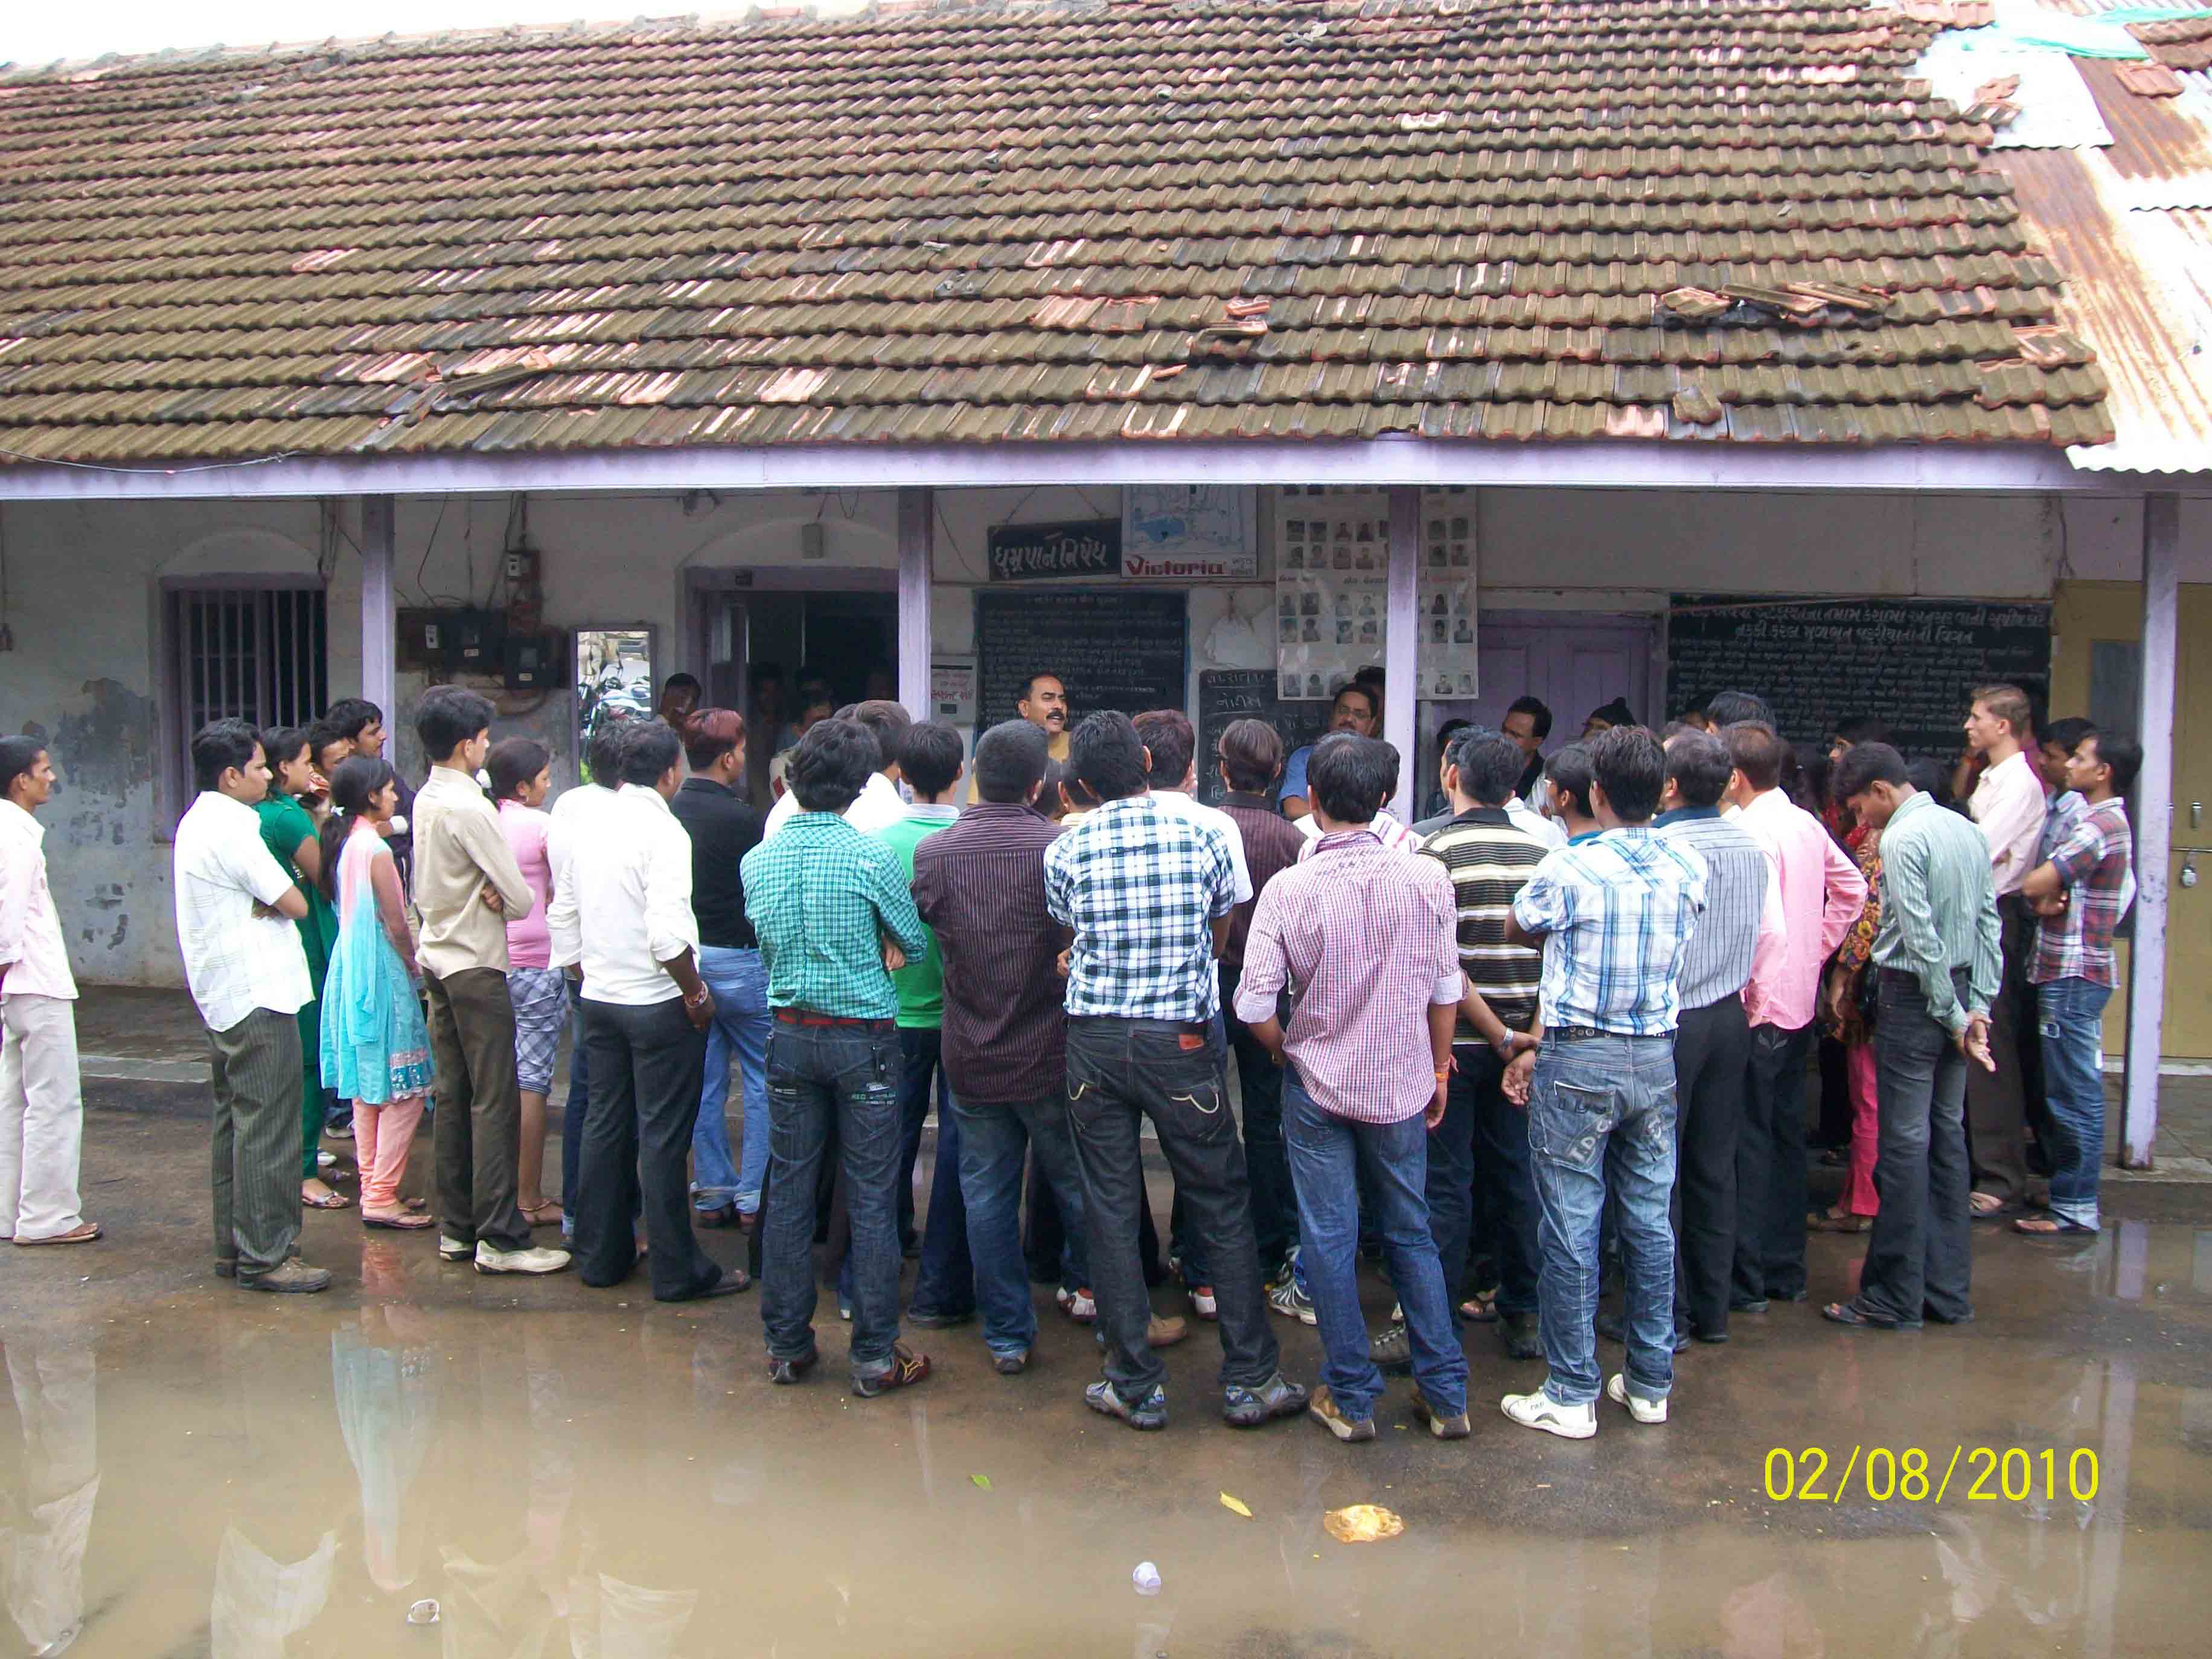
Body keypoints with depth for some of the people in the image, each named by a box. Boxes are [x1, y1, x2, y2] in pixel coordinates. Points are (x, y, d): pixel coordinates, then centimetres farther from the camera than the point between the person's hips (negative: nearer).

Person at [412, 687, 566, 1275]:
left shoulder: (426, 801, 9)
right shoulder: (469, 808, -18)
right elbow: (521, 898, -17)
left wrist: (486, 893, -2)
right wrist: (501, 900, 5)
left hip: (437, 958, 9)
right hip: (477, 965, -9)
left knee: (452, 1097, 12)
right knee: (494, 1101, -5)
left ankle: (456, 1228, 18)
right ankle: (500, 1238, -3)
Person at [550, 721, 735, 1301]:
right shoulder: (662, 831, -16)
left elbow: (563, 920, 12)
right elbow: (667, 933, -24)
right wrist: (696, 992, -12)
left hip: (599, 999, 7)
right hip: (658, 1003, -7)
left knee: (606, 1127, 15)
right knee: (664, 1138, 0)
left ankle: (600, 1255, 25)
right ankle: (677, 1271, 8)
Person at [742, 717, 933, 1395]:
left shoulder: (758, 860, 1)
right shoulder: (872, 856, -13)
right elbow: (915, 944, -5)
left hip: (789, 1034, 4)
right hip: (862, 1039, -4)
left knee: (788, 1189, 11)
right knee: (871, 1198, 3)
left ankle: (786, 1345, 20)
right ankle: (875, 1355, 9)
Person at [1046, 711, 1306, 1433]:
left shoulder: (1064, 851, -1)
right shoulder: (1202, 837, -2)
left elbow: (1069, 939, 11)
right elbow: (1220, 935, 9)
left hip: (1093, 1040, 1)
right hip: (1179, 1041, -1)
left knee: (1111, 1212, 7)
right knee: (1222, 1209, 8)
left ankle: (1137, 1387, 13)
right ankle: (1250, 1380, 14)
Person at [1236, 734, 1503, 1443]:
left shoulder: (1289, 888, -15)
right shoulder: (1427, 879, -10)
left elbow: (1254, 1003, -15)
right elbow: (1446, 986, -2)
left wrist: (1287, 1052, 6)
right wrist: (1438, 1069, 12)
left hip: (1318, 1088, -2)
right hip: (1402, 1087, 2)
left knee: (1330, 1240, 9)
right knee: (1411, 1236, 16)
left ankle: (1351, 1397, 18)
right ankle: (1445, 1394, 21)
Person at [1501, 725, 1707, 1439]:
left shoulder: (1569, 867, -14)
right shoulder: (1689, 868, 0)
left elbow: (1519, 929, 5)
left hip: (1579, 1059, -5)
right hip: (1656, 1058, 5)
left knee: (1571, 1230, 2)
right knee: (1650, 1223, 12)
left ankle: (1571, 1395, 9)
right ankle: (1650, 1384, 23)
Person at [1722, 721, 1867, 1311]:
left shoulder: (1750, 832, -18)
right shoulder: (1807, 824, 8)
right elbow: (1852, 890, 18)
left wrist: (1733, 993, -15)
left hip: (1756, 1004, -8)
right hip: (1800, 1000, 8)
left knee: (1750, 1141, -1)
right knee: (1787, 1135, 15)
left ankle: (1748, 1280, 5)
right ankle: (1788, 1269, 24)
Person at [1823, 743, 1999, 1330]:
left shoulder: (1902, 839, -15)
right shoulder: (1968, 831, 11)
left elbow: (1920, 936, -18)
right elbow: (1989, 923, 10)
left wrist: (1953, 1015, -11)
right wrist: (1977, 1007, 7)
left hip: (1915, 996, -8)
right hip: (1960, 993, 8)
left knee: (1905, 1143, -3)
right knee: (1947, 1135, 12)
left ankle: (1896, 1298, 3)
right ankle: (1949, 1290, 18)